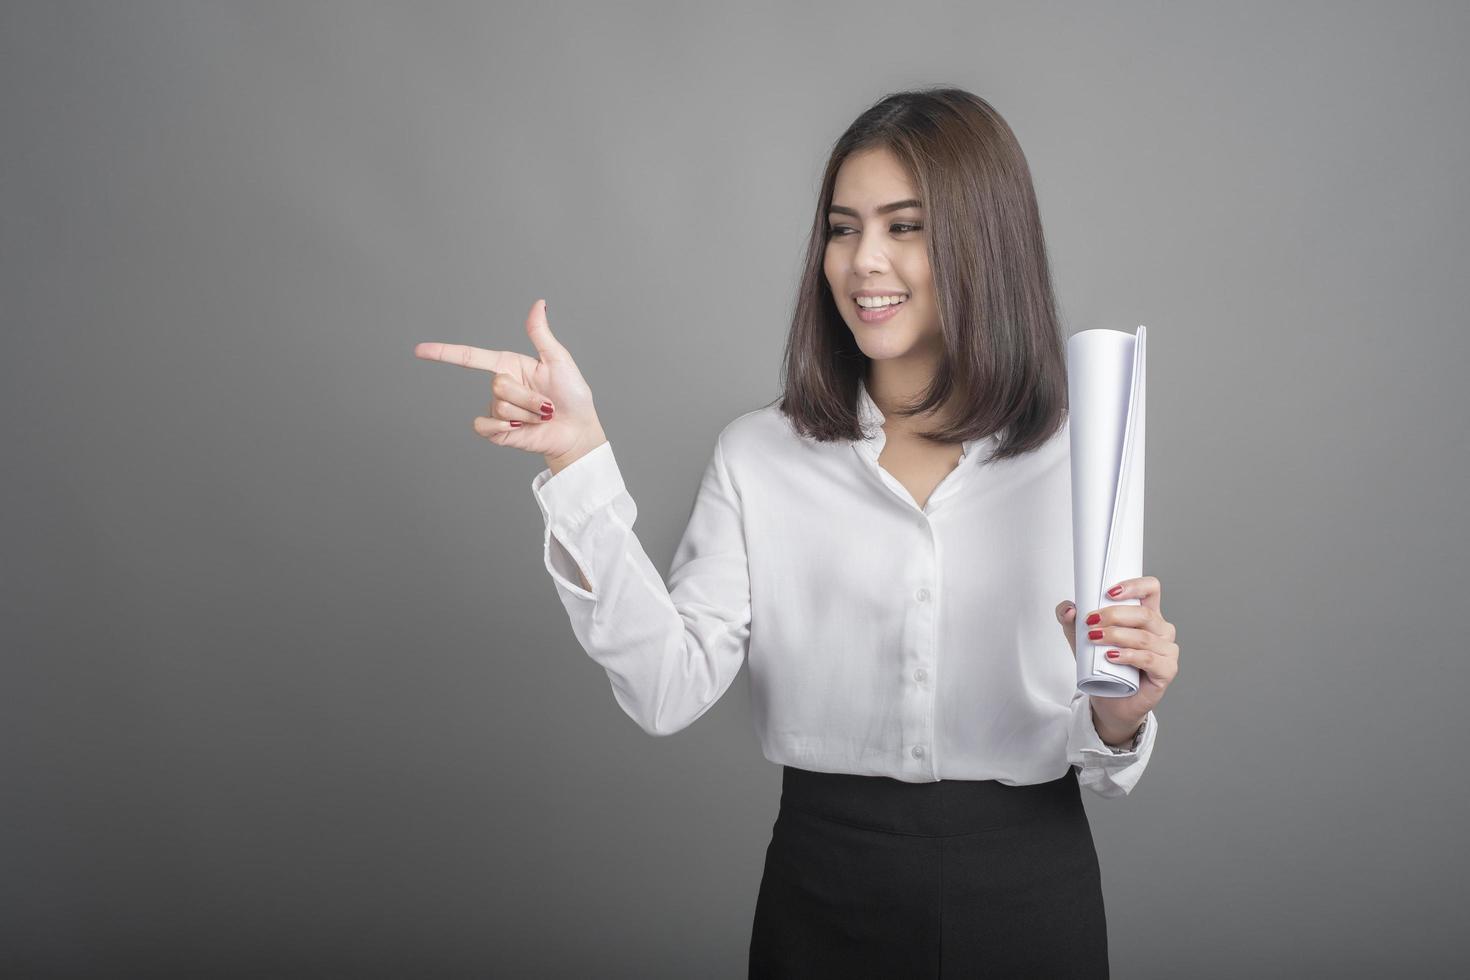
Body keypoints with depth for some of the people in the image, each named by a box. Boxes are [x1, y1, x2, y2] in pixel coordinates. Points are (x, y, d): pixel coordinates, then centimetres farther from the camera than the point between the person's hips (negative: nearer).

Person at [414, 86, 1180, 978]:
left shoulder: (1078, 459, -4)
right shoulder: (759, 456, -3)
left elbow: (1102, 767, 2)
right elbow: (671, 689, -16)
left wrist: (1120, 714, -20)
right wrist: (579, 460, -20)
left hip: (1030, 894, 1)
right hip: (824, 894, 0)